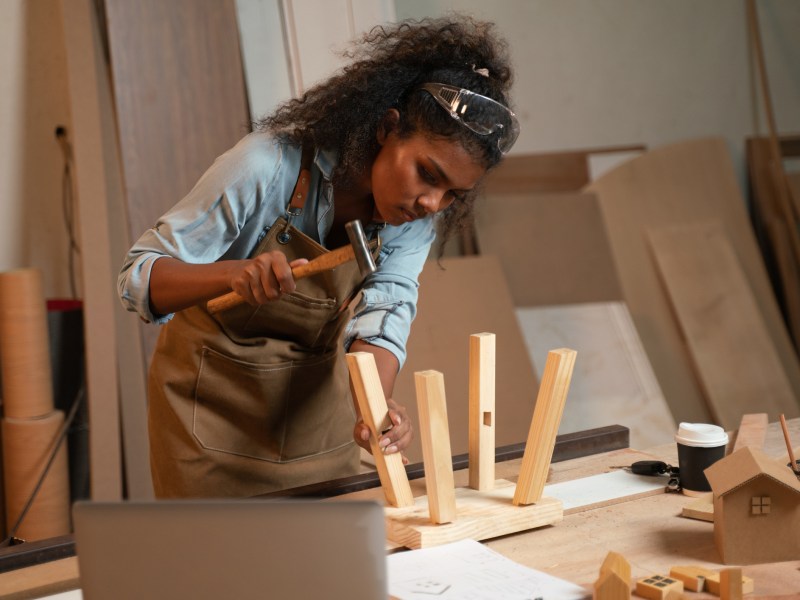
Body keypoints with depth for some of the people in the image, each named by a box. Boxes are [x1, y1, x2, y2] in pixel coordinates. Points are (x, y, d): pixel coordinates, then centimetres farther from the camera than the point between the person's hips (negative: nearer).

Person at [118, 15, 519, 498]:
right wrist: (235, 273, -43)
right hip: (214, 393, -4)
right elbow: (137, 277, -25)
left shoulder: (420, 212, -13)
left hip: (317, 393, 4)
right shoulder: (271, 166, -28)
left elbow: (382, 318, -21)